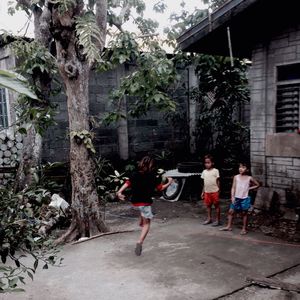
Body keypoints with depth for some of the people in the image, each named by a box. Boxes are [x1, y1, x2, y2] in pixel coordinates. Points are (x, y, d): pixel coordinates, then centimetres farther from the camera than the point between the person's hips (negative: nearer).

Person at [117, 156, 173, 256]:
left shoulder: (135, 175, 0)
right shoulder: (154, 177, -9)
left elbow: (127, 183, -12)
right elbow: (160, 188, -3)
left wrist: (119, 192, -18)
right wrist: (169, 183, 12)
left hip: (135, 201, 5)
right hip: (145, 202, -5)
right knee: (146, 223, 4)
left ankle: (141, 222, 54)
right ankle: (140, 242, -13)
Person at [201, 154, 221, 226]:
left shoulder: (215, 171, -6)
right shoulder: (204, 172, 8)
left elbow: (218, 181, -4)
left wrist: (218, 191, -7)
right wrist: (203, 192, 11)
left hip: (214, 191, -5)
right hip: (207, 192, 5)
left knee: (216, 205, 3)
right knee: (208, 205, 12)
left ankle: (218, 220, 10)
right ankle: (209, 218, 24)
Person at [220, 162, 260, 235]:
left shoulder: (249, 178, -3)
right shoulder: (236, 177, 1)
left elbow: (257, 185, 9)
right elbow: (233, 187, 1)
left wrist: (249, 188, -3)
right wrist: (232, 197, -7)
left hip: (245, 198, -2)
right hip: (236, 198, 2)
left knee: (244, 213, 6)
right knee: (231, 211, 3)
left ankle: (244, 229, 17)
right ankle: (229, 226, 16)